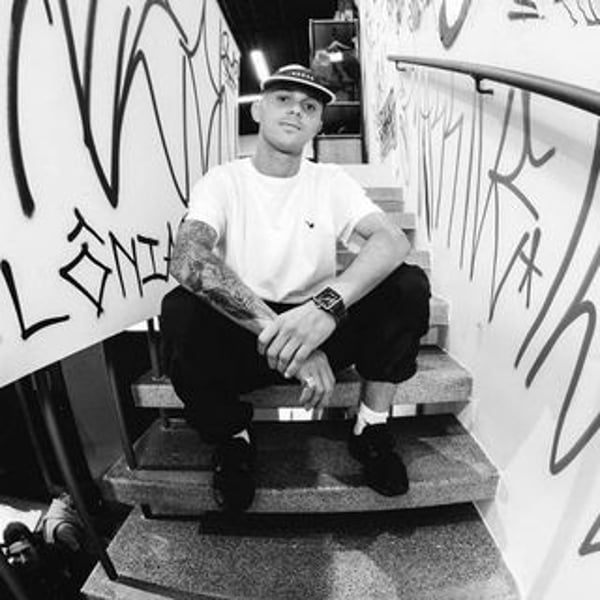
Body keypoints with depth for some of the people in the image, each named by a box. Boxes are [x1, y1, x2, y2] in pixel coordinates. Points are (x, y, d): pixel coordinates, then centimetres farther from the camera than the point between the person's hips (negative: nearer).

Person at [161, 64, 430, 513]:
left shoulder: (331, 181, 4)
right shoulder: (223, 181, -2)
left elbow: (394, 241, -15)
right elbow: (187, 261, -23)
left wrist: (328, 304, -35)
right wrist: (276, 330, -35)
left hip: (323, 335, 2)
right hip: (242, 340, -1)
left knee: (410, 285, -18)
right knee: (179, 312, -29)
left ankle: (371, 428, -1)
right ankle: (234, 439, -2)